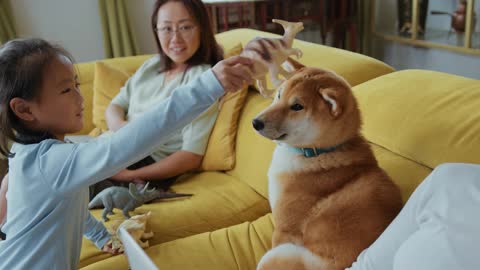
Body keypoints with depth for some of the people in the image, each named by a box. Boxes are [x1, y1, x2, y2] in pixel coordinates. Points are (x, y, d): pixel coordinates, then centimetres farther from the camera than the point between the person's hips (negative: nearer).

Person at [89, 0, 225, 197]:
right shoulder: (151, 65, 11)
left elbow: (192, 157, -15)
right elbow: (115, 106, 16)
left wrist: (131, 176, -20)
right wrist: (119, 126, -10)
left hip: (150, 169, -6)